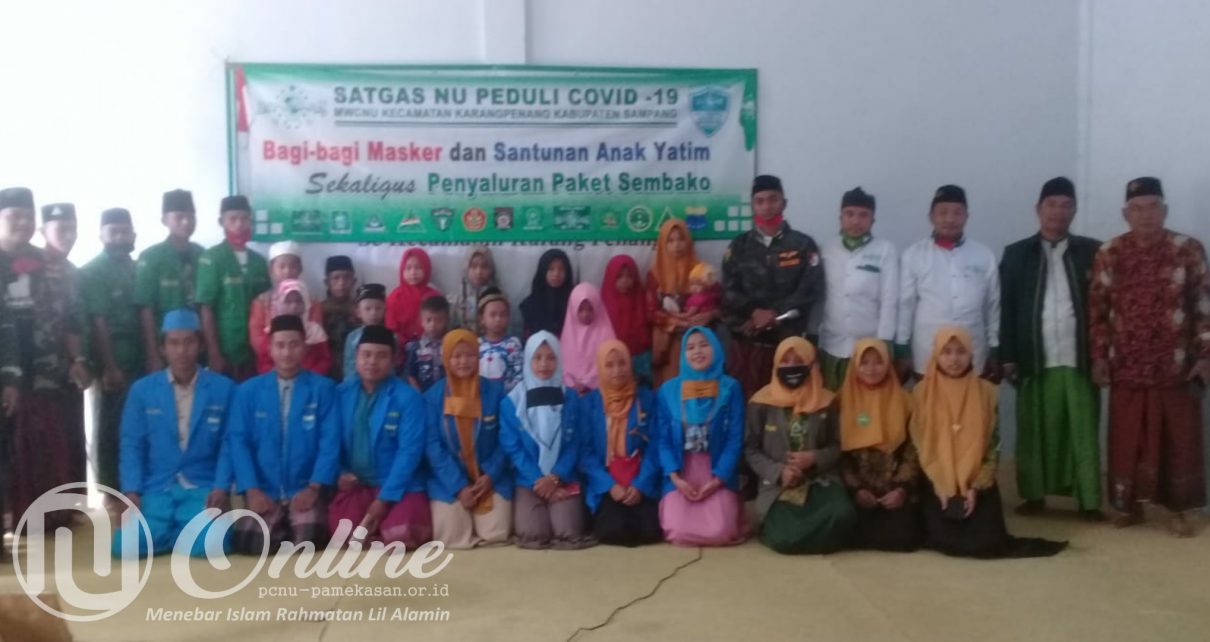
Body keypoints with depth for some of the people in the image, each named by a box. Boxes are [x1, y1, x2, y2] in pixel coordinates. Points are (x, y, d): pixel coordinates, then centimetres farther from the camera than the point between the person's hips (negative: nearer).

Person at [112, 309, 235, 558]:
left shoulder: (223, 388, 4)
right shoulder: (141, 390, 7)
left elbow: (229, 444, 2)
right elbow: (132, 446, 5)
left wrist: (221, 488, -11)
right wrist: (131, 493, -8)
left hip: (203, 489, -1)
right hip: (155, 490, 2)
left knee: (210, 545, -29)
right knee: (125, 546, -23)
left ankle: (189, 531, 5)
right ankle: (184, 533, 5)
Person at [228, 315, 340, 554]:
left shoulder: (323, 388, 3)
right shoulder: (248, 391, 7)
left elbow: (330, 442, -3)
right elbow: (238, 441, 0)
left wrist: (314, 488, -15)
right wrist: (251, 490, -12)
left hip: (305, 491, -1)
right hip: (264, 492, 1)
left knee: (309, 538, -27)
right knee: (250, 542, -23)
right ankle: (278, 531, 11)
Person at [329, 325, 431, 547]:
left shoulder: (408, 398, -8)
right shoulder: (341, 393, 4)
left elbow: (409, 451, -13)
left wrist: (384, 499, -17)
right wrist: (340, 473, -8)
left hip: (398, 487, -2)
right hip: (354, 485, 3)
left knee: (400, 534, -28)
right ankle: (372, 526, 8)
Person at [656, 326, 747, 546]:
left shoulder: (730, 388, 0)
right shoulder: (669, 389, 3)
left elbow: (735, 439, -2)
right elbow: (663, 439, 2)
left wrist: (717, 480, -11)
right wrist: (675, 477, -11)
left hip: (718, 474, 0)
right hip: (680, 475, 1)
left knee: (719, 533, -19)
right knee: (678, 533, -18)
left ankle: (729, 509, 17)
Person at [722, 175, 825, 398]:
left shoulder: (803, 245, 5)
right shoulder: (739, 245, 10)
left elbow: (811, 290, -4)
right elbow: (729, 291, 2)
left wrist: (775, 315, -12)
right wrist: (754, 313, -13)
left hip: (789, 340, -1)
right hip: (747, 341, 1)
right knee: (746, 400, 3)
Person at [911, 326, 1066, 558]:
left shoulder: (986, 391, 1)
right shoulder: (921, 392, -1)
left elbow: (993, 446, 0)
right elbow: (919, 446, -2)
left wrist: (976, 487, -11)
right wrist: (941, 488, -11)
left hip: (977, 484, 1)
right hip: (936, 486, -1)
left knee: (985, 542, -17)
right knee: (944, 541, -19)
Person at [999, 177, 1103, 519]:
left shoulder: (1092, 252, 8)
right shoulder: (1016, 254, 8)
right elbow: (1007, 308, 4)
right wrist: (1007, 356, -1)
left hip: (1080, 359, 0)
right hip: (1035, 360, 0)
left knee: (1084, 433, 1)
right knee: (1033, 432, 4)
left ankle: (1090, 500, 6)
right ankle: (1034, 494, 14)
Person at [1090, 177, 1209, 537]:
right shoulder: (1109, 254, 3)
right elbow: (1097, 310, 5)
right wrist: (1099, 356, 0)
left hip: (1176, 367, -1)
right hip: (1126, 367, 1)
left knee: (1178, 439, 5)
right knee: (1126, 439, 8)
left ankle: (1176, 510, 18)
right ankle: (1127, 506, 20)